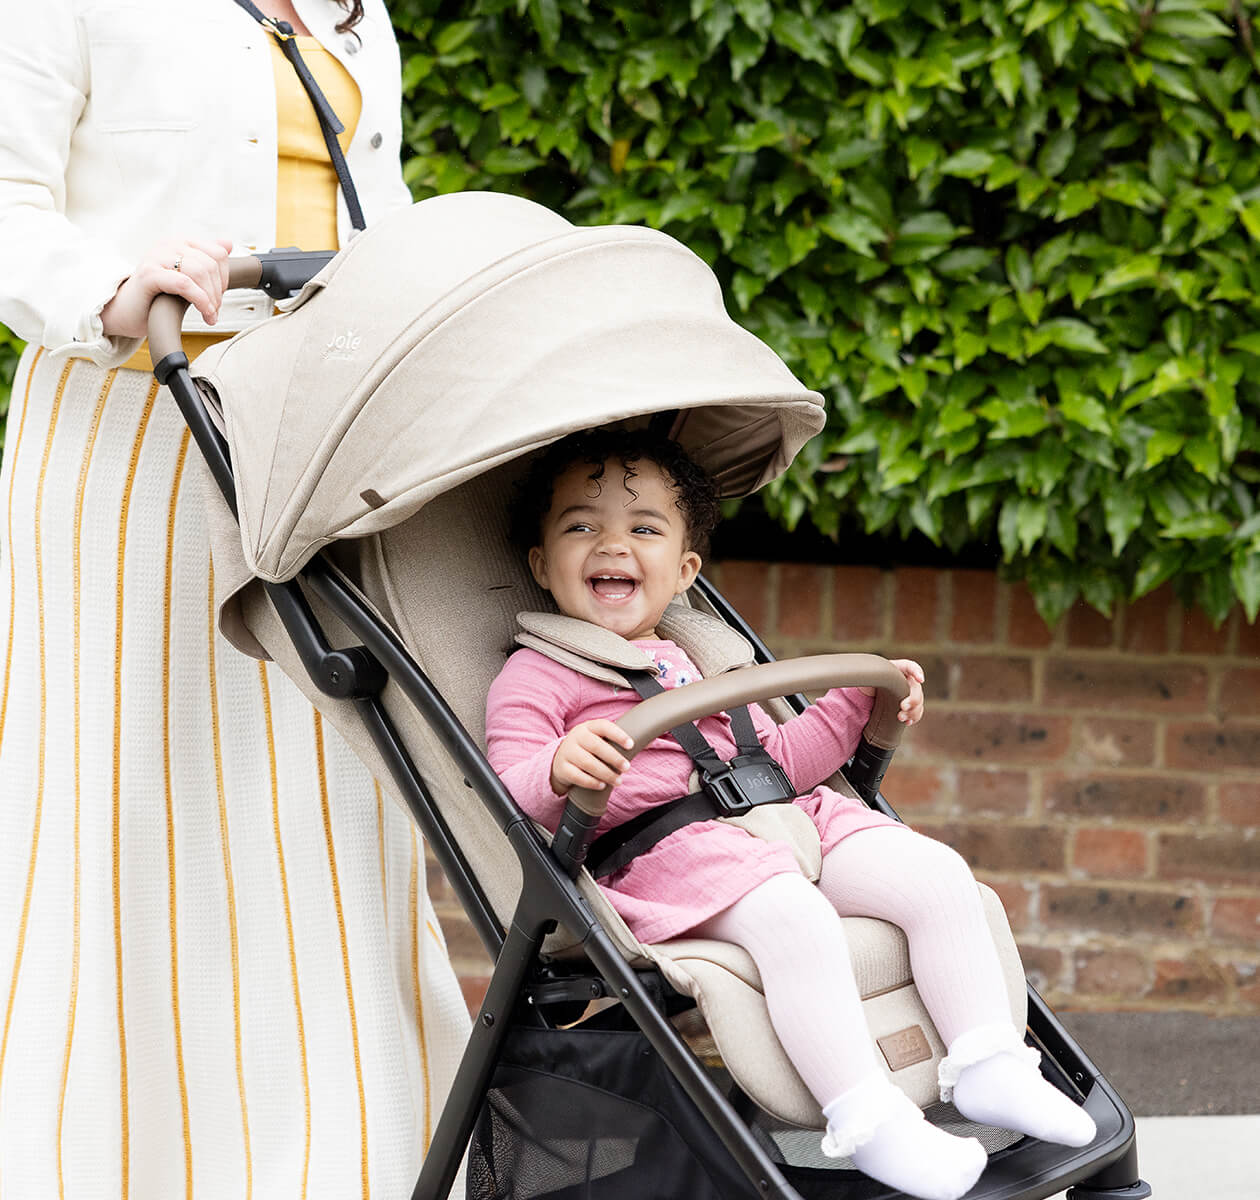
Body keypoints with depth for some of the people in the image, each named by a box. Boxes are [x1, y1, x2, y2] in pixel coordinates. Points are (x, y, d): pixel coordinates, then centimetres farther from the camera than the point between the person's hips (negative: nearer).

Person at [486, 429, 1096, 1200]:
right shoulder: (536, 675, 6)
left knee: (937, 875, -8)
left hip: (788, 821, 8)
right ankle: (866, 1120, -35)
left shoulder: (707, 661, 28)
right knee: (794, 918, -36)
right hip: (663, 846, -7)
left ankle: (989, 1065, -3)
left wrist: (858, 703, 18)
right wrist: (561, 771, -31)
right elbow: (512, 793, -8)